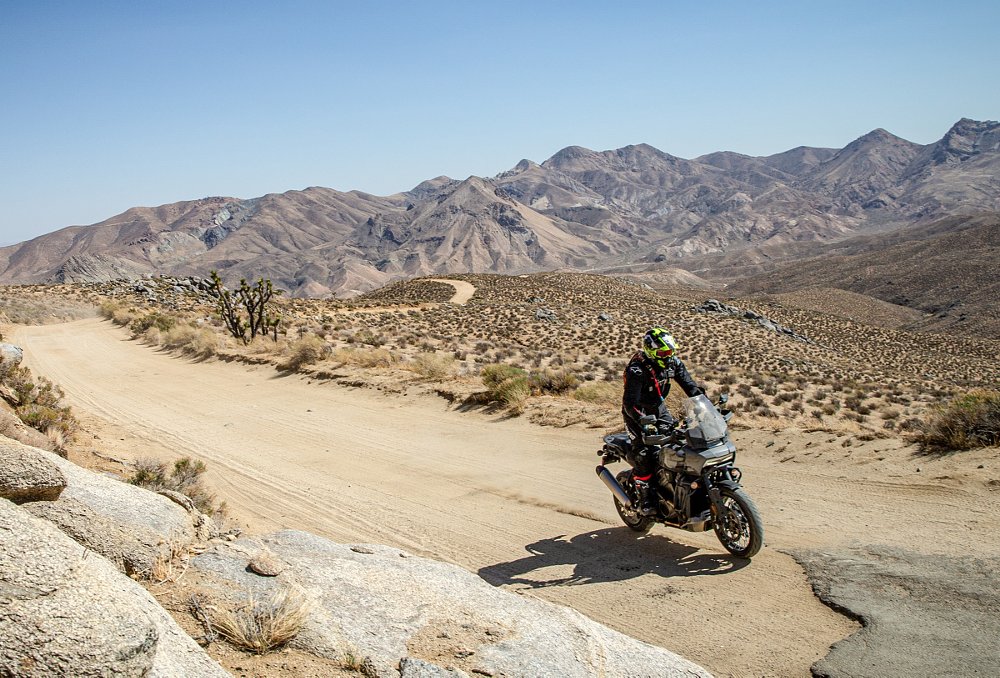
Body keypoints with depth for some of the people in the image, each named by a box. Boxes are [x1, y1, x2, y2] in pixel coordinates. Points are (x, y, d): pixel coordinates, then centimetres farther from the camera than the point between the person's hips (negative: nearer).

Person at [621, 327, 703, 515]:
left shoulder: (672, 362, -9)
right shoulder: (637, 370, -30)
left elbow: (690, 386, -6)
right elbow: (630, 402, -36)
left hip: (658, 407, 6)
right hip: (637, 412, -6)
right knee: (643, 454, -14)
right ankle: (645, 501, -5)